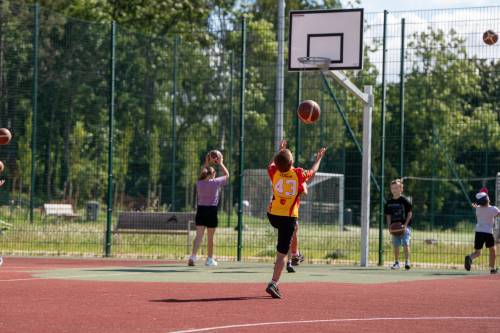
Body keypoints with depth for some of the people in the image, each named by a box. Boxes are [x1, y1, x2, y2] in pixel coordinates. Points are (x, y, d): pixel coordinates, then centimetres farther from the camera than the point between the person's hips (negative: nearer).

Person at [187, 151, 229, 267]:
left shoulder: (199, 183, 5)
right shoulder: (215, 183, -5)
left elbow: (202, 176, 30)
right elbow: (226, 175, 12)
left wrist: (206, 163, 32)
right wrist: (220, 163, 20)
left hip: (200, 210, 3)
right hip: (211, 210, -3)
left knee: (198, 236, -3)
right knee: (210, 237, 7)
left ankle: (193, 256, -19)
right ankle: (210, 259, 17)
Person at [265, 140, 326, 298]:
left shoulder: (274, 172, -4)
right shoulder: (298, 174, -9)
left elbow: (270, 165, 23)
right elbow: (312, 171, 14)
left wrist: (279, 151, 35)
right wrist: (319, 158, 31)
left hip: (272, 215, 3)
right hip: (289, 217, -3)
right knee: (282, 253, -4)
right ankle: (273, 283, -13)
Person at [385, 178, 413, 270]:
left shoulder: (405, 201, -6)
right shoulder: (389, 202, 8)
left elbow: (410, 213, -4)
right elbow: (388, 215, 14)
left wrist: (405, 224, -13)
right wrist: (389, 226, 1)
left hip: (405, 226, -5)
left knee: (405, 243, -15)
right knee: (395, 245, 7)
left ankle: (407, 262, -10)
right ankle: (396, 263, 17)